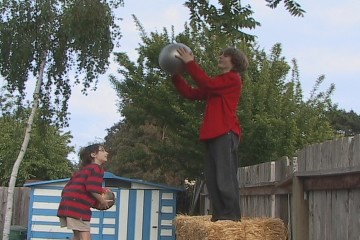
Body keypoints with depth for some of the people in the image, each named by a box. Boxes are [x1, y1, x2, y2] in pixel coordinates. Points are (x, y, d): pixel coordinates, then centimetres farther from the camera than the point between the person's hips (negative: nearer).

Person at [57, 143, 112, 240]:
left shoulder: (84, 169, 26)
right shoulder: (97, 168, -3)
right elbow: (93, 189, -16)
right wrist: (103, 202, -1)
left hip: (69, 203, 10)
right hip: (77, 205, -10)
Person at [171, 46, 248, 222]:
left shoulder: (233, 78, 1)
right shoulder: (217, 84, 28)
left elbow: (207, 84, -13)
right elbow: (191, 93, 21)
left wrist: (189, 63, -9)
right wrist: (175, 74, 15)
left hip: (226, 133, -9)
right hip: (214, 134, 9)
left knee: (225, 176, -12)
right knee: (212, 178, 6)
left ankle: (231, 216, -10)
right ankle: (220, 214, 10)